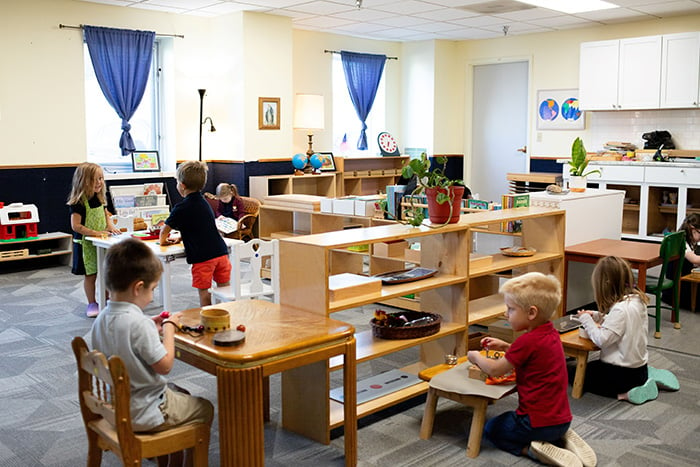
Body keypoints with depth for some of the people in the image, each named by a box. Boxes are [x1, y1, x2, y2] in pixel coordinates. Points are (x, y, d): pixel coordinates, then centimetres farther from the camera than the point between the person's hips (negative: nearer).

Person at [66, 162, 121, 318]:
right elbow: (76, 225, -22)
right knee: (90, 275, 5)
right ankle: (92, 304, 18)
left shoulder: (100, 198, 3)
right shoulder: (78, 202, -19)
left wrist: (110, 226, -3)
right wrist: (95, 233, -26)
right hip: (86, 244, -6)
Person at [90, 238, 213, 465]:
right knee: (205, 409, 11)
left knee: (181, 394, 30)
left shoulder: (101, 320, -3)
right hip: (142, 415, -8)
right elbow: (165, 365, -22)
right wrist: (169, 328, -11)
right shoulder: (138, 323, -30)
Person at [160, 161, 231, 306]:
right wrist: (181, 238, 32)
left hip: (202, 257, -6)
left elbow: (165, 230, 2)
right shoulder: (203, 202, 16)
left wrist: (163, 240, 22)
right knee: (225, 289, 14)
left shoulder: (181, 208, -8)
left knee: (204, 291, 4)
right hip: (220, 252, 7)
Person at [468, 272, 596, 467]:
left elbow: (494, 370, -12)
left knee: (491, 428, 17)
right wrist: (505, 347, 11)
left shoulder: (528, 341, -23)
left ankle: (531, 449, -5)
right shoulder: (550, 334, 3)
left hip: (539, 422, -8)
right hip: (562, 419, 8)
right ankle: (562, 440, 11)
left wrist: (476, 357, 6)